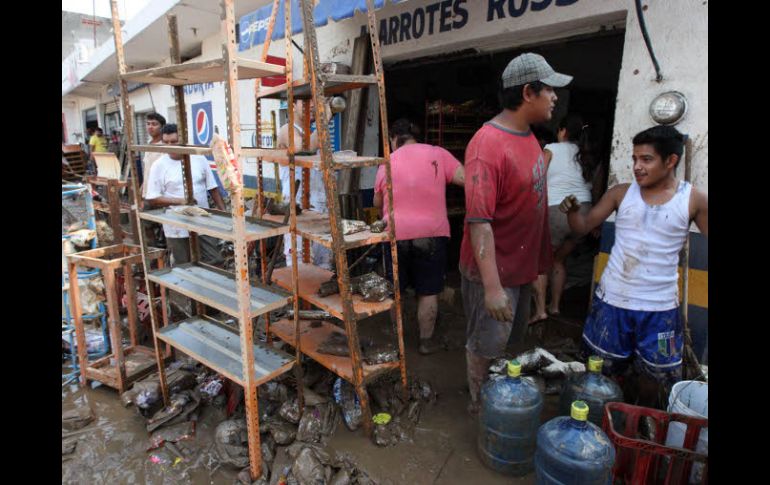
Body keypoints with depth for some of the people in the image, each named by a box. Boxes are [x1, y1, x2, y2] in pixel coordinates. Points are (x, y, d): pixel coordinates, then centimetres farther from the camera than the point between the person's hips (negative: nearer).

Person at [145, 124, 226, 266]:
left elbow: (212, 188, 7)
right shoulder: (159, 165, -4)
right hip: (177, 229, -2)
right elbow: (152, 199, -6)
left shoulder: (199, 158, 2)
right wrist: (180, 201, -19)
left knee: (214, 262, 7)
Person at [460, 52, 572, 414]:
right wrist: (492, 287, -30)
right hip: (493, 270, -9)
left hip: (522, 264, 9)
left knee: (509, 340, 24)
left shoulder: (527, 135, 5)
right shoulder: (488, 144, -24)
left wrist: (540, 258, 19)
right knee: (485, 347, 9)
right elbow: (479, 221, -28)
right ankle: (479, 406, 33)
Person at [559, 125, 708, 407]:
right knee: (606, 370, 16)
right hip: (612, 300, 1)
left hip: (659, 308, 0)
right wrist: (572, 210, -24)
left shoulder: (693, 200, -6)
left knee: (653, 373, 19)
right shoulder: (621, 193, -3)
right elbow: (583, 227, -4)